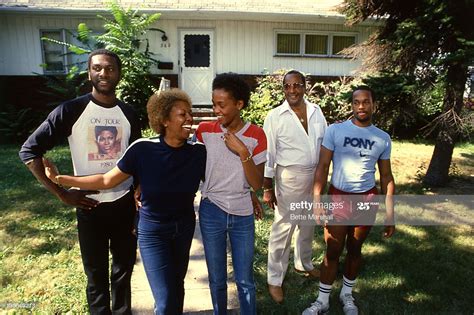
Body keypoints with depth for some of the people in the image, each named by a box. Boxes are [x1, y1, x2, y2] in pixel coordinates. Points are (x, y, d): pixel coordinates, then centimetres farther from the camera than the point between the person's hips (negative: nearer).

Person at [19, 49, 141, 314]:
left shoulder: (129, 114, 1)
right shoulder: (71, 110, -9)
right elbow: (29, 151, -7)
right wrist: (62, 194, -11)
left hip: (124, 203, 3)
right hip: (90, 206, -2)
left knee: (124, 268, 17)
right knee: (97, 274, 12)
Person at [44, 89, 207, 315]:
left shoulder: (198, 153, -14)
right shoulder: (143, 149, -20)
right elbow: (107, 180, -10)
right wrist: (60, 179, -9)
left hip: (184, 228, 3)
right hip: (152, 231, -2)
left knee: (176, 285, 22)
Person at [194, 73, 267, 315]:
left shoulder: (256, 136, -8)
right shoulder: (205, 131, -5)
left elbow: (257, 184, -10)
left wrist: (243, 152, -21)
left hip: (243, 215, 0)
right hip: (211, 212, 1)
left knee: (245, 281, 9)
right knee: (217, 279, 14)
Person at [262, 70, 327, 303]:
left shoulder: (315, 111, 3)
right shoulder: (275, 116, -10)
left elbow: (324, 142, 9)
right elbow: (268, 154, -9)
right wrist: (267, 188, -10)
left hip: (315, 175, 5)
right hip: (289, 177, -5)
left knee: (308, 224, 21)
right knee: (283, 227, 2)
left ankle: (304, 263, 44)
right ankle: (275, 279, 19)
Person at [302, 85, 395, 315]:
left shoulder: (383, 138, 2)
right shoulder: (335, 130, -6)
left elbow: (386, 177, 7)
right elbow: (322, 167, -7)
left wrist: (390, 214, 5)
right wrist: (317, 200, -16)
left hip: (367, 200, 2)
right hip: (338, 198, -2)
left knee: (354, 250, 17)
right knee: (332, 251, 5)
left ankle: (347, 294, 38)